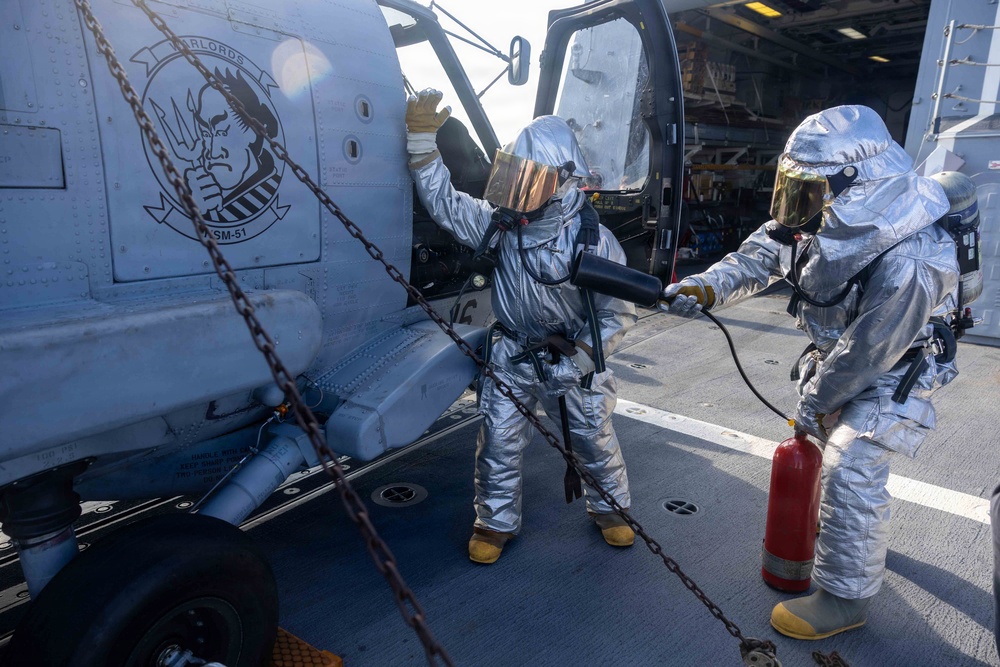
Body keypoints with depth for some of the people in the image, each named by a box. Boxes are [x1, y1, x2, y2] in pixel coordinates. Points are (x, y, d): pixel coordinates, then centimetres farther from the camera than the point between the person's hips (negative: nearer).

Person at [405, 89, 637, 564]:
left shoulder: (595, 242, -20)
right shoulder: (499, 225, -8)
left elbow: (618, 316, -15)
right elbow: (443, 201, -2)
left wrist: (576, 363, -21)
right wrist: (421, 138, -12)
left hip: (574, 355, -2)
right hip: (511, 355, 3)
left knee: (594, 440, 13)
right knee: (498, 442, 3)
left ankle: (610, 508, 41)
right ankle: (496, 522, 26)